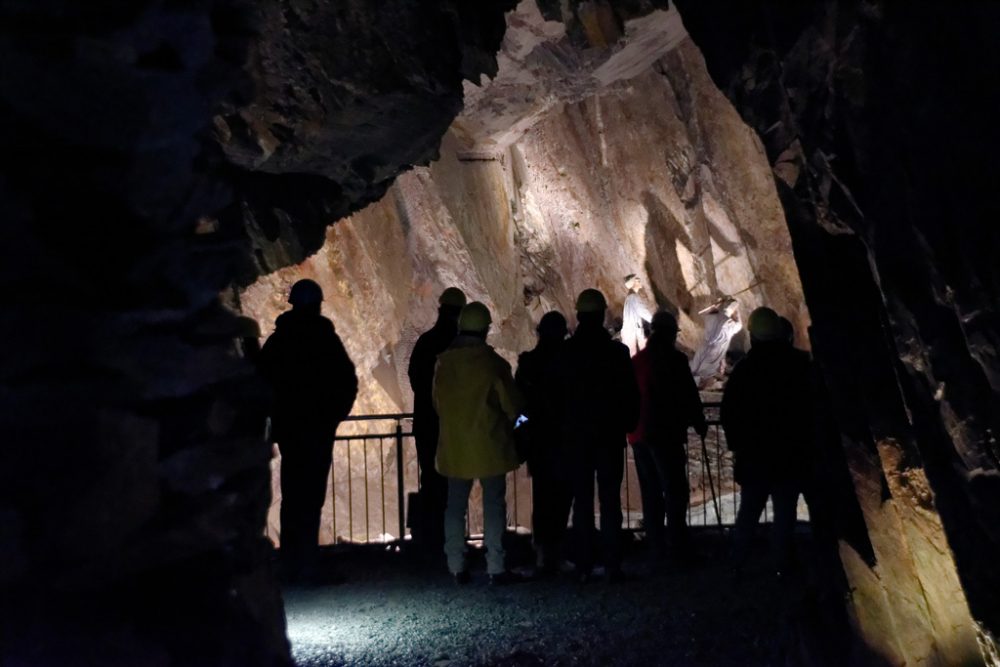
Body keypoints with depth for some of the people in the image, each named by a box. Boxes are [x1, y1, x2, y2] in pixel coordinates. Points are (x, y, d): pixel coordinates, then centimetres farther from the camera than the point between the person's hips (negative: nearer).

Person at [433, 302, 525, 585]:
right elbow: (512, 406, -5)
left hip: (454, 446, 4)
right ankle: (495, 567, 3)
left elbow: (437, 402, 8)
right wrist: (507, 423, 16)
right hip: (488, 445, -3)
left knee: (455, 505, 12)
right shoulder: (493, 363, -12)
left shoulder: (443, 362, -2)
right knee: (493, 505, 4)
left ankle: (457, 567, 16)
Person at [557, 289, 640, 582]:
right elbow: (631, 395, -4)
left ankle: (583, 567, 7)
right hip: (610, 435, -1)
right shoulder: (617, 351, -7)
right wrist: (627, 425, 10)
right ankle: (612, 566, 2)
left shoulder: (565, 352, -3)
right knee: (610, 500, 2)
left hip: (576, 435, 1)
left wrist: (563, 426, 12)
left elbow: (554, 394, 2)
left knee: (582, 500, 6)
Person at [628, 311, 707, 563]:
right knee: (675, 490, -6)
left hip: (639, 434, 7)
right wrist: (699, 424, 4)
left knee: (650, 491, 10)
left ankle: (656, 547, 12)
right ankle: (679, 547, -11)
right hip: (665, 433, -6)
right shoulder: (674, 358, -6)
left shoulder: (636, 361, 13)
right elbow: (689, 396, -7)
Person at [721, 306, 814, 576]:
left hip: (754, 452, 1)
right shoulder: (801, 363, -5)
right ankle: (782, 565, 4)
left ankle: (738, 563, 12)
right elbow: (815, 405, 1)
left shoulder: (745, 367, -5)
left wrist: (736, 442, 9)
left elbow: (729, 410, -3)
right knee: (785, 511, 4)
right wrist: (807, 441, 11)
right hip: (792, 452, -1)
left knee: (748, 509, 11)